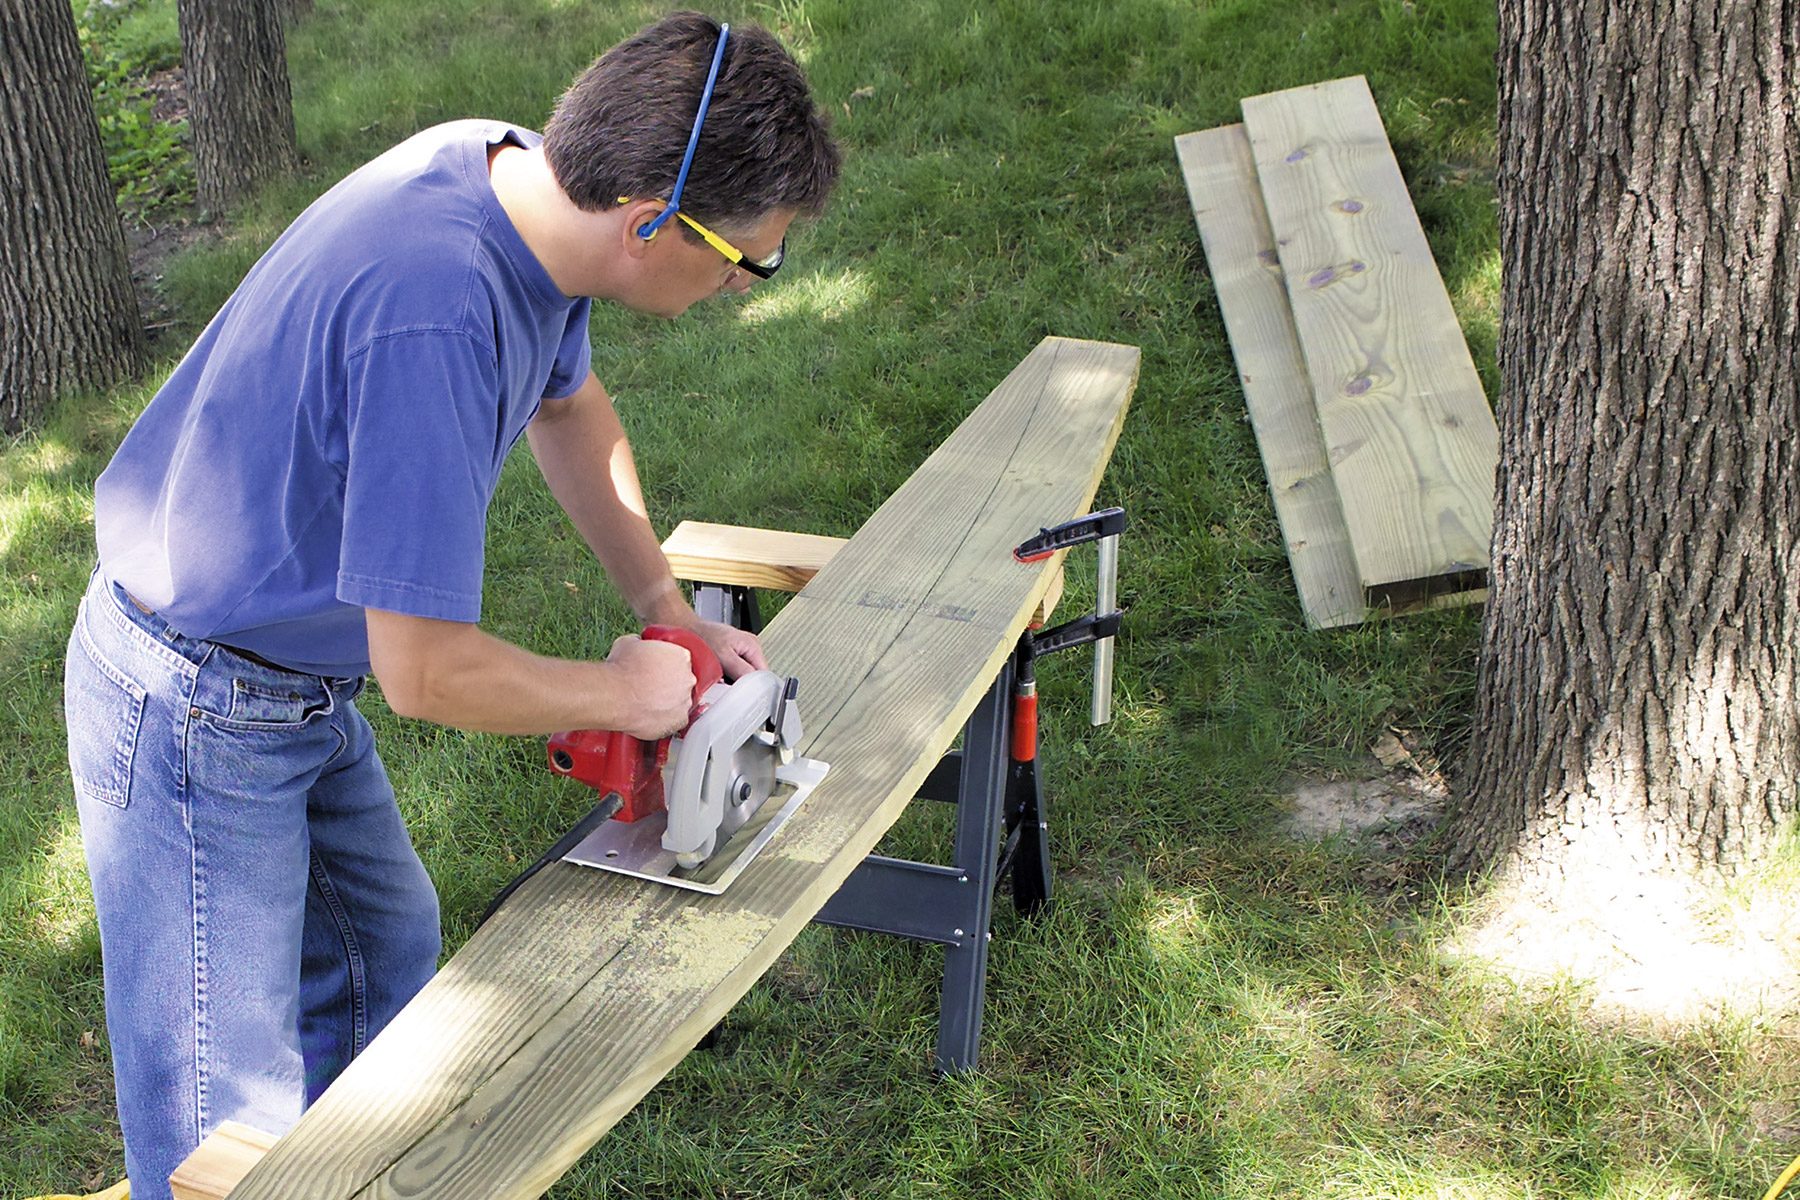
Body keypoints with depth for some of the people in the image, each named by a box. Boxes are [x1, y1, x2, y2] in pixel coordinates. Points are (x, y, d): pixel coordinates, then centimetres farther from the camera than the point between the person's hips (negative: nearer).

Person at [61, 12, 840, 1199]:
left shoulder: (518, 174, -8)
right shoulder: (435, 316, -37)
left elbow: (570, 404, 13)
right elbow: (427, 671, -32)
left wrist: (671, 611, 9)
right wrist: (622, 692, -14)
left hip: (300, 687, 9)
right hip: (196, 720, -9)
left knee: (388, 953, 24)